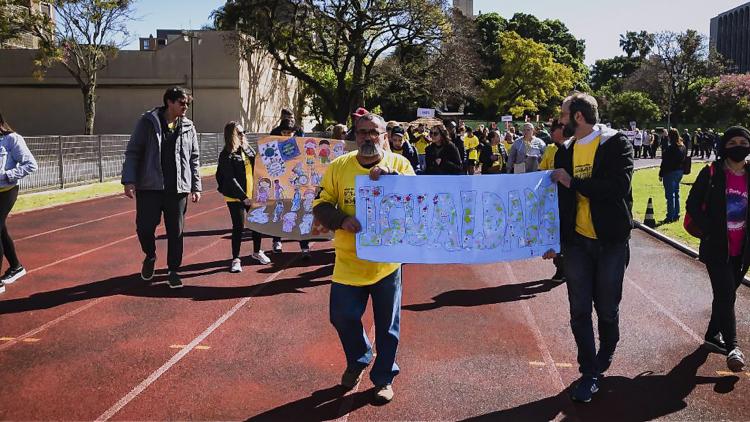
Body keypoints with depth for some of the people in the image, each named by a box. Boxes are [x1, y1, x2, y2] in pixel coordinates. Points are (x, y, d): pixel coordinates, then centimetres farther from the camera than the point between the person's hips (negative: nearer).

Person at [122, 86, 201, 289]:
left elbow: (194, 159, 12)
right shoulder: (147, 122, 0)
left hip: (178, 188, 2)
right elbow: (132, 152, -1)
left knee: (176, 231, 5)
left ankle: (173, 271, 19)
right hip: (149, 186, -2)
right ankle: (150, 257, 27)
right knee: (144, 227, -3)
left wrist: (196, 187, 7)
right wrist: (128, 180, -10)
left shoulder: (189, 128, 8)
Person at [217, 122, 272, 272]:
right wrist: (244, 197, -23)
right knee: (239, 227, -2)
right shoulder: (226, 155, -12)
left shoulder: (248, 149, 6)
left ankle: (257, 252, 33)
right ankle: (236, 259, 12)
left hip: (253, 194, 6)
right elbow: (230, 179, -17)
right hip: (236, 197, -6)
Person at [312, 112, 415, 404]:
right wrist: (341, 220, -21)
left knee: (387, 324, 9)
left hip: (387, 259, -1)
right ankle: (359, 360, 39)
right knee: (342, 316, 9)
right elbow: (321, 206, -1)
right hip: (348, 261, 2)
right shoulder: (338, 167, 0)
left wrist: (391, 177, -26)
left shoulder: (399, 164, -3)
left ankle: (384, 378, 30)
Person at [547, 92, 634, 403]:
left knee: (608, 309, 8)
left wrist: (572, 182, -18)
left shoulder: (616, 144, -7)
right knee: (580, 311, 4)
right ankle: (589, 372, 17)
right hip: (576, 241, 4)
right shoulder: (565, 151, 7)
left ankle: (603, 361, 33)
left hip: (611, 241, -3)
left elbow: (618, 187, -22)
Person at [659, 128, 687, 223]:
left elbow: (665, 163, -18)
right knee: (676, 194, 17)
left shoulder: (670, 148, -20)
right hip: (679, 172, 9)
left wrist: (661, 174, -12)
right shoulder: (683, 147, 7)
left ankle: (670, 216, 0)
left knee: (670, 195, -3)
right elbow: (683, 159, 14)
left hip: (670, 172, -9)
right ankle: (676, 215, 23)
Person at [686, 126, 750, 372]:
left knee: (726, 294, 15)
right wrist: (709, 230, -14)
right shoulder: (711, 173, -7)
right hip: (716, 248, -4)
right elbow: (692, 205, -5)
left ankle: (712, 335, 31)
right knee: (726, 295, -8)